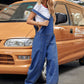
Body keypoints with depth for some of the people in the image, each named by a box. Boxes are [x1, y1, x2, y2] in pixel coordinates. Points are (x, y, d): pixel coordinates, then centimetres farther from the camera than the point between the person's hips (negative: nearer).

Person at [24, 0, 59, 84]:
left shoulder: (49, 8, 15)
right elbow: (28, 20, -5)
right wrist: (40, 23, -14)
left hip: (51, 38, 6)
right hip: (41, 37, -6)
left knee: (53, 61, -3)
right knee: (38, 62, -2)